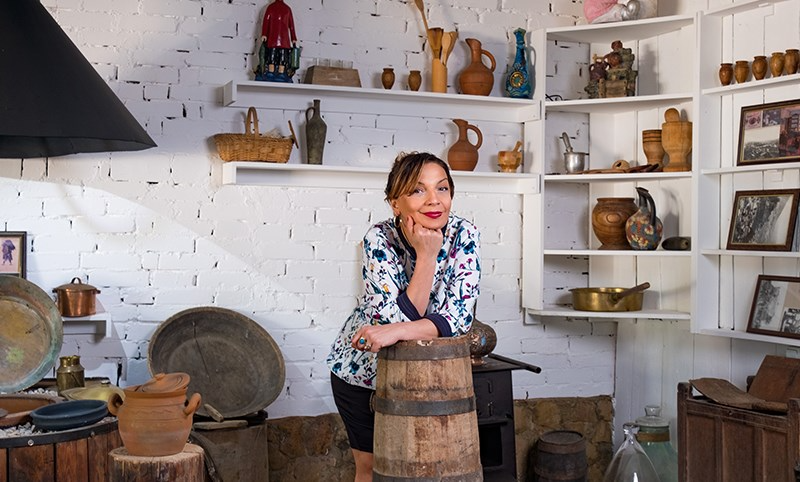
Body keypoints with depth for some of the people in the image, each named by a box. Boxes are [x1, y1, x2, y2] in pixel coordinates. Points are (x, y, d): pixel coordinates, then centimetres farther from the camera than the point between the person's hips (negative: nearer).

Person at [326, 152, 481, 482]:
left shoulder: (464, 236, -20)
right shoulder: (379, 240, -26)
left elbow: (459, 316, -26)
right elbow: (403, 317, -32)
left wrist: (396, 332, -39)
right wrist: (426, 255, -36)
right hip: (362, 368, -1)